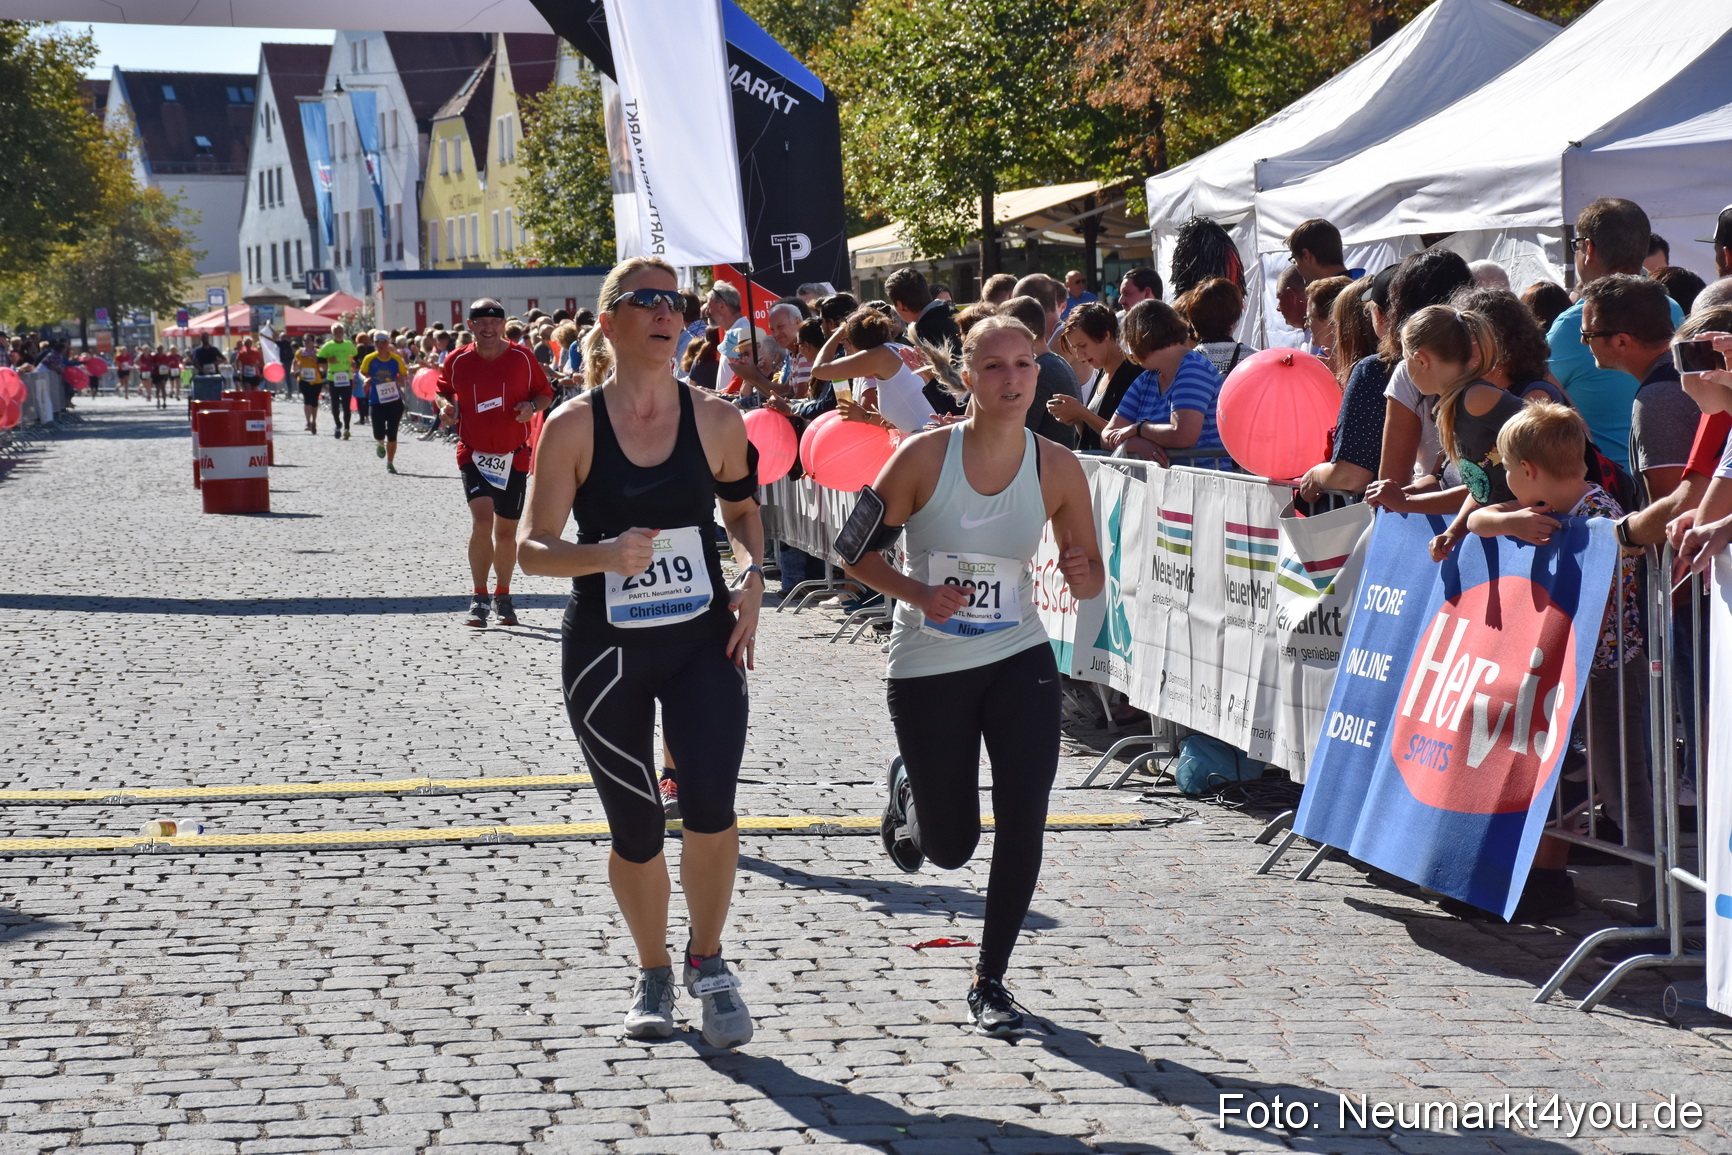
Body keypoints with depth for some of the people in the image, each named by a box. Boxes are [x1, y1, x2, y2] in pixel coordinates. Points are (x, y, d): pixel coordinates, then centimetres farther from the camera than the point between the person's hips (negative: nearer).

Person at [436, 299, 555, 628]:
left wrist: (532, 406, -15)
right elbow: (442, 391, 14)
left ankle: (503, 597, 29)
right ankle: (480, 599, -10)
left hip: (514, 456, 1)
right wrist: (445, 406, -9)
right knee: (482, 519, -20)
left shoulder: (522, 357, -4)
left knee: (506, 530, 10)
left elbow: (546, 392, 7)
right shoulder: (457, 361, -3)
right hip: (474, 453, -1)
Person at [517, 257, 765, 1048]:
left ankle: (707, 962, 8)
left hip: (702, 642, 1)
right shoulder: (573, 427, -7)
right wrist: (604, 554, -26)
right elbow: (532, 548, -7)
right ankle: (653, 975, 32)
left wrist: (754, 576, -1)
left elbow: (742, 507, 18)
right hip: (605, 651, -1)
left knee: (710, 804, -17)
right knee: (636, 831, 6)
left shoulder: (715, 420, 0)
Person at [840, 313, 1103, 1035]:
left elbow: (1089, 568, 5)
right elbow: (859, 554, -7)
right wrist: (918, 594, -24)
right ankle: (909, 793, 44)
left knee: (1023, 823, -9)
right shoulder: (924, 456, -14)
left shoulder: (1056, 468, -7)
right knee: (950, 849, 7)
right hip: (927, 669, -2)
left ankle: (990, 980, 10)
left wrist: (1083, 577, -19)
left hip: (1019, 660, 2)